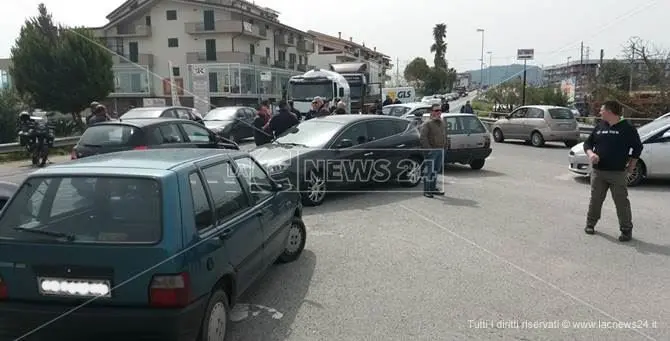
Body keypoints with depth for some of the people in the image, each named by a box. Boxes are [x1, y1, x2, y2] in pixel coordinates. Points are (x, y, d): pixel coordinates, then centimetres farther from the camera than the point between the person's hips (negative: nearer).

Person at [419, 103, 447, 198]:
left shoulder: (442, 122, 16)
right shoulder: (427, 123, -10)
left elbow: (445, 135, 24)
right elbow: (423, 137, -16)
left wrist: (445, 146, 14)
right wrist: (428, 148, -21)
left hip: (440, 150, 8)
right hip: (431, 151, -8)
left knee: (436, 171, 15)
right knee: (429, 171, -6)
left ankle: (433, 188, 25)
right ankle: (426, 190, -1)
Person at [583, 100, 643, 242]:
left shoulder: (627, 128, -4)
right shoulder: (599, 126, 10)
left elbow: (637, 148, 2)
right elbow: (588, 143, 14)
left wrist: (631, 166, -1)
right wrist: (591, 153, -7)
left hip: (618, 173, -4)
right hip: (598, 172, 4)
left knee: (621, 202, -1)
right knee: (595, 199, 11)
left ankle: (626, 230, 8)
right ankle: (590, 224, 25)